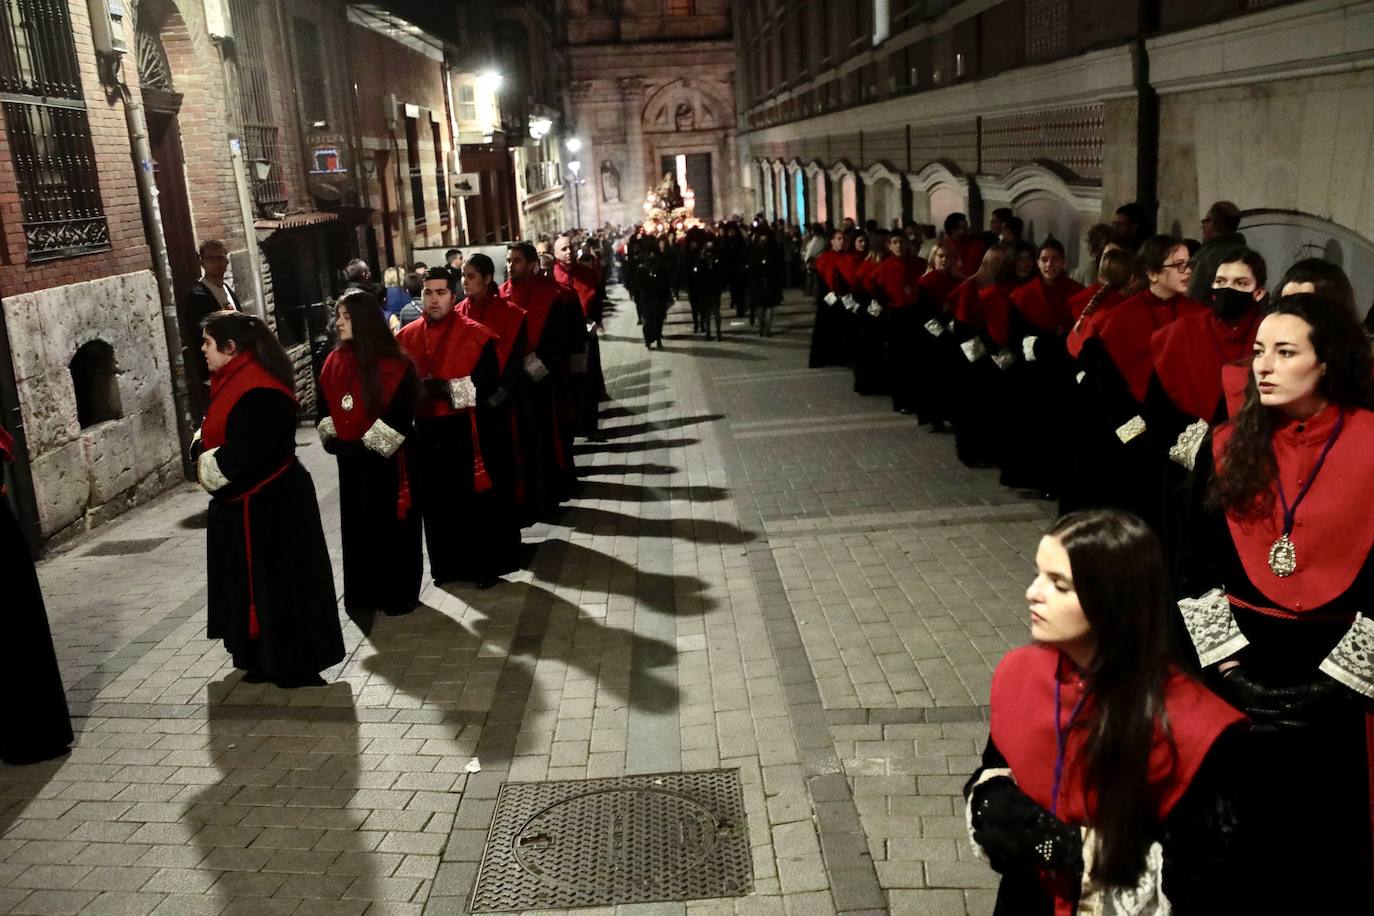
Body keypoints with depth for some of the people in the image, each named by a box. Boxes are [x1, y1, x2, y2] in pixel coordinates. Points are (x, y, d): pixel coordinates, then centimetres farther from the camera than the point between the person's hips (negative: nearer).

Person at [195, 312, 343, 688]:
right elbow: (214, 435, 18)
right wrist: (204, 454, -2)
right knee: (254, 582, 17)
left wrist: (211, 467, -11)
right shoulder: (234, 381, 10)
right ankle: (269, 658, 30)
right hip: (246, 501, 11)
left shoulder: (257, 392, -24)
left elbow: (243, 454, -28)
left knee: (275, 582, -1)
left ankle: (295, 664, 11)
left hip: (268, 504, -10)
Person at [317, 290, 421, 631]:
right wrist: (332, 440, -4)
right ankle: (363, 597, 21)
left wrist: (369, 445, -17)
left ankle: (397, 596, 18)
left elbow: (401, 414, -17)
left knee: (391, 527, 5)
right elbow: (324, 410, 11)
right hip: (351, 462, 6)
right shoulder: (333, 363, 5)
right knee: (356, 527, 10)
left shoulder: (394, 365, -14)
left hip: (387, 461, -5)